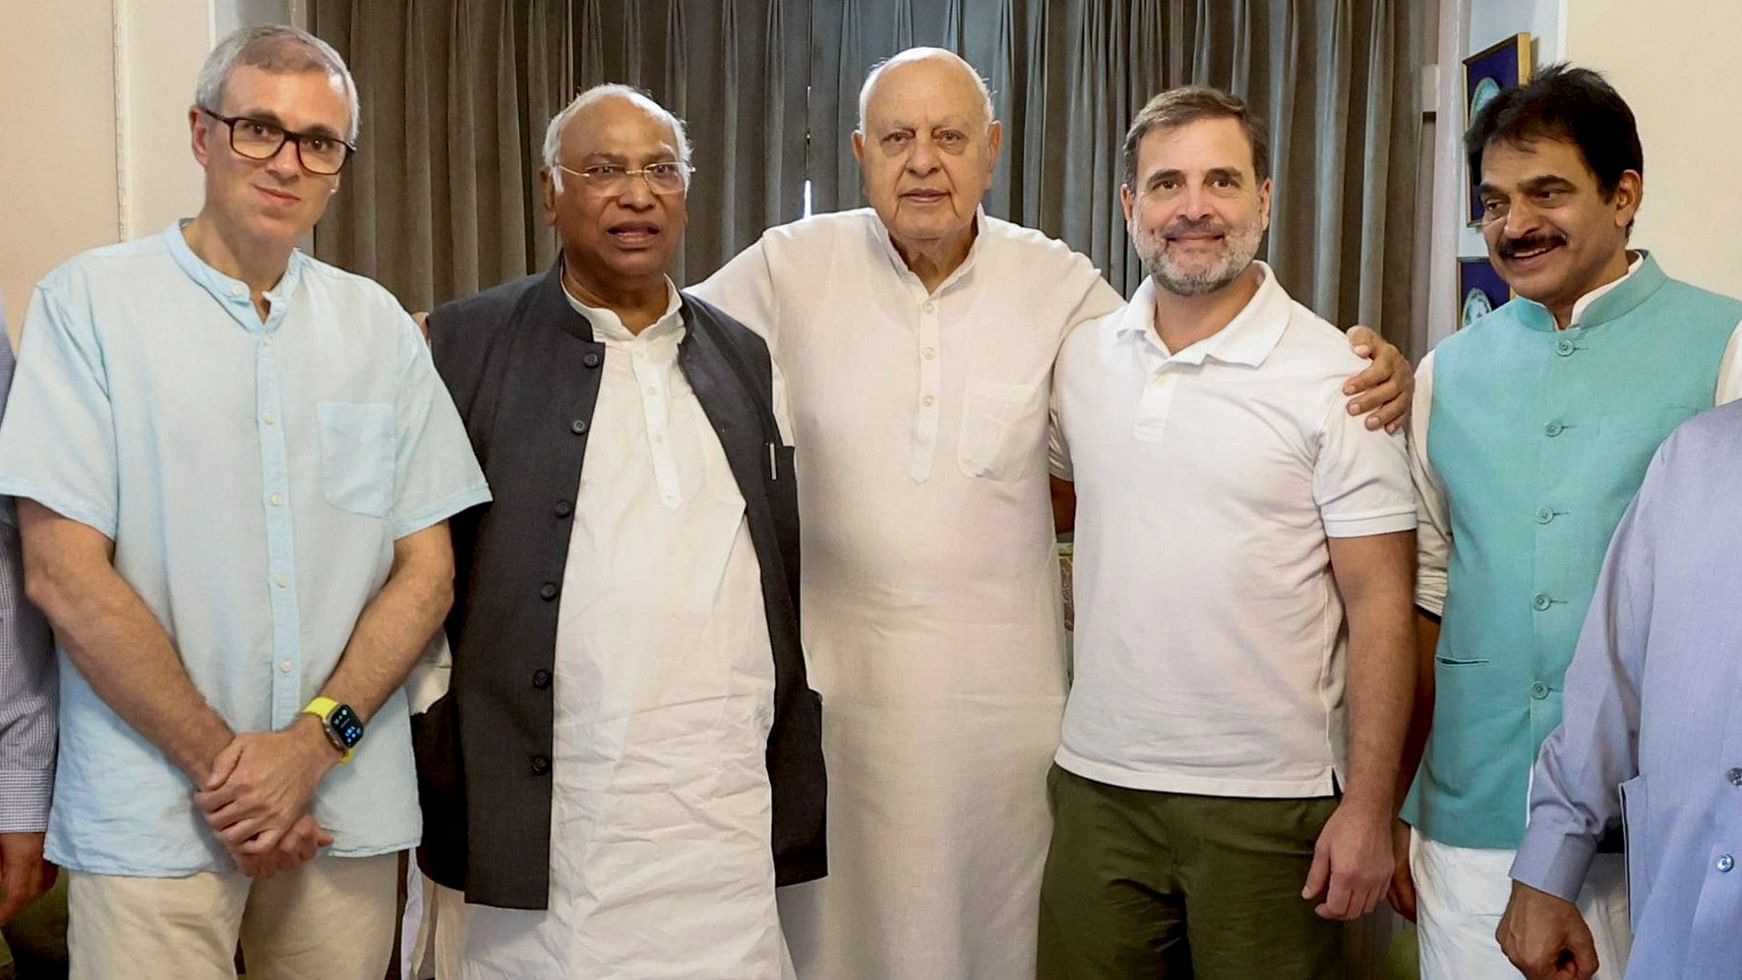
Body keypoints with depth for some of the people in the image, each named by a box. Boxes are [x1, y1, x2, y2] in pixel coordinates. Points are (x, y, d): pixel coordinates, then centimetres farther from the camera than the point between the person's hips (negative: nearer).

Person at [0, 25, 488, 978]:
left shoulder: (379, 325, 7)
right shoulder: (90, 300, -2)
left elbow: (426, 570, 4)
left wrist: (314, 741, -9)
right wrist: (219, 762, -10)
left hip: (349, 811, 3)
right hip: (154, 815, -2)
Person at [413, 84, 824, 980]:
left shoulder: (746, 358, 12)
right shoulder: (466, 347, 0)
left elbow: (789, 576, 14)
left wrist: (797, 793, 12)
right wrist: (439, 765, -3)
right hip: (535, 820, -3)